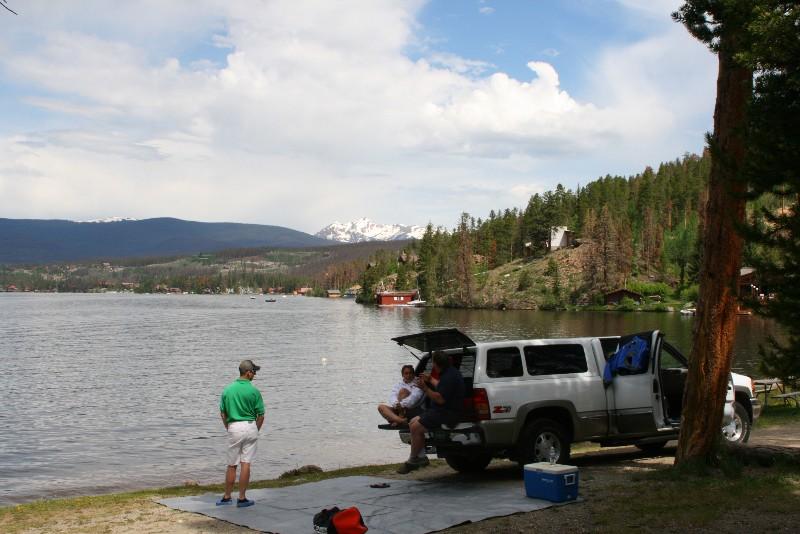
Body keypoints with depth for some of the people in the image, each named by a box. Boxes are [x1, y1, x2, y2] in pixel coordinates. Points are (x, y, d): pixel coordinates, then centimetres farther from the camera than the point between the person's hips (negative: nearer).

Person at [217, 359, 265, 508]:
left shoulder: (227, 389, 2)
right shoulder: (254, 391, -8)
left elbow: (223, 414, 5)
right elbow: (260, 416, -4)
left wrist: (229, 429, 15)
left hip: (233, 427, 2)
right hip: (250, 427, -2)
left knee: (232, 465, 12)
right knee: (246, 464, 2)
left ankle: (227, 497, 20)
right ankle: (242, 498, 4)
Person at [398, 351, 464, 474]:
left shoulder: (449, 377, -21)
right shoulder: (448, 373, 13)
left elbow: (441, 399, -26)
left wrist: (425, 388, -21)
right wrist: (430, 380, 34)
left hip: (448, 413, -11)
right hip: (442, 410, 11)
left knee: (416, 427, -18)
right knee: (413, 422, 10)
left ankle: (412, 461, -6)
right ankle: (421, 456, 8)